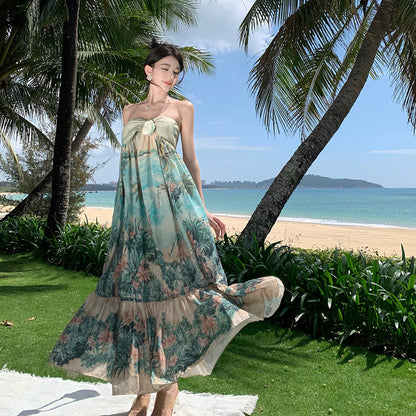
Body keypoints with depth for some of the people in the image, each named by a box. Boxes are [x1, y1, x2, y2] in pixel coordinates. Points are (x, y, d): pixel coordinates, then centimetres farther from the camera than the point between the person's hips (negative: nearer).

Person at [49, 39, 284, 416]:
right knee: (135, 280, -1)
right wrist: (122, 209, 12)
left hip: (172, 199, -2)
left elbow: (190, 159, 9)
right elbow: (126, 161, 17)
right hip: (135, 203, 3)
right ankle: (143, 385, 8)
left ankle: (167, 377, 1)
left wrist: (202, 209, 3)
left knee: (168, 277, -9)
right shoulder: (130, 111, 19)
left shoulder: (182, 108, 11)